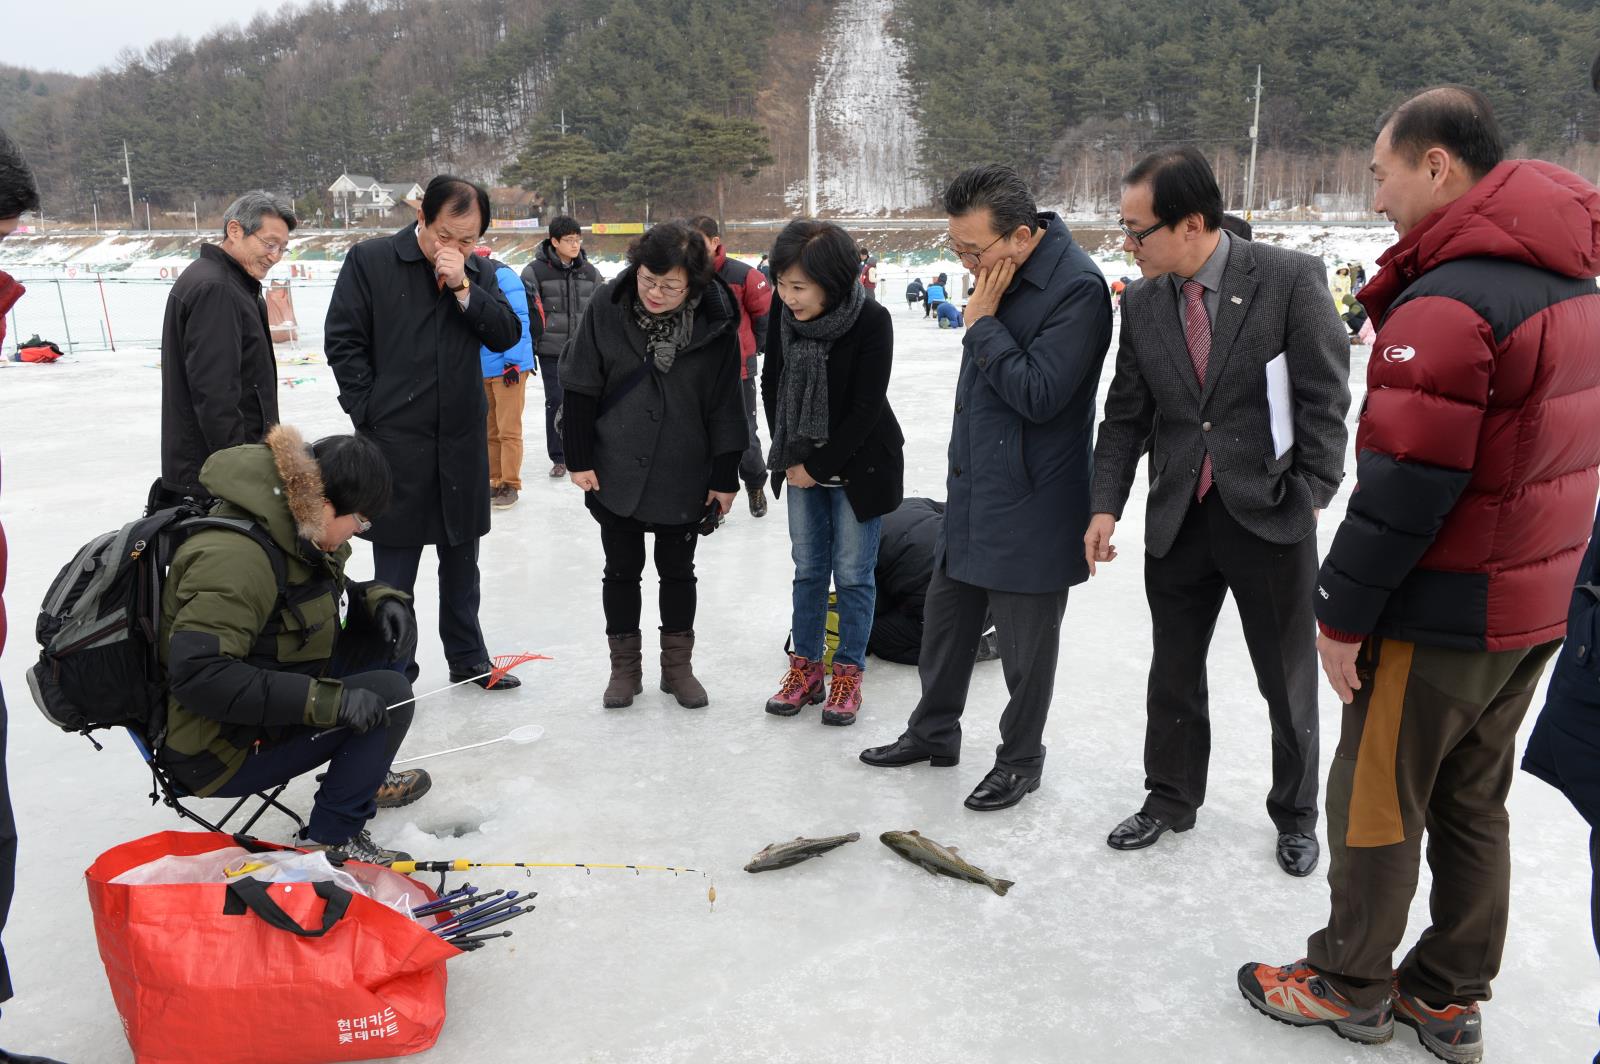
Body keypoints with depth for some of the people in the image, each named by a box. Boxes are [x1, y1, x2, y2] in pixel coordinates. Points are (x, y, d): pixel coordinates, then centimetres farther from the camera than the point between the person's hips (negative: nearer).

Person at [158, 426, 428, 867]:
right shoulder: (236, 555, -30)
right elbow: (198, 674, -36)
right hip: (218, 752, -10)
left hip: (268, 710, 10)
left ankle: (365, 773, 18)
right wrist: (326, 699, -37)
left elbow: (329, 595, 18)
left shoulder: (293, 526, 0)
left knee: (381, 631, 6)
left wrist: (380, 600, -4)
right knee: (387, 694, -19)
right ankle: (329, 840, -9)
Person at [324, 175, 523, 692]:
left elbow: (507, 336, -3)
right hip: (396, 439, -4)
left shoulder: (478, 271, 6)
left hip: (463, 438, 4)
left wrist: (464, 287, -15)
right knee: (395, 563, 4)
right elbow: (343, 341, -5)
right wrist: (371, 415, -8)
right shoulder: (369, 260, -6)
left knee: (461, 558, 15)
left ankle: (468, 659, 29)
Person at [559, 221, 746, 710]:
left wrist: (724, 477, -4)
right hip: (616, 472, 1)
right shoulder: (607, 307, -12)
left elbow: (725, 404, -6)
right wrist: (580, 459, -5)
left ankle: (678, 665, 30)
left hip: (684, 477, 0)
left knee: (678, 571, 14)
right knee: (621, 570, 12)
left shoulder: (716, 321, -13)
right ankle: (625, 666, 28)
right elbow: (581, 388, -5)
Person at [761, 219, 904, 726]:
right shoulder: (783, 316, -9)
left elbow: (866, 408, -20)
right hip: (803, 465, 4)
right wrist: (789, 457, 0)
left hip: (858, 465, -4)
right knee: (808, 569, 12)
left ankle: (848, 674, 18)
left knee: (852, 573, 4)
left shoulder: (871, 321, -21)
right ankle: (806, 669, 24)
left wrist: (819, 466, -15)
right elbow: (771, 384, 5)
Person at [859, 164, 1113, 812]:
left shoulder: (1076, 288, -21)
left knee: (1025, 643, 7)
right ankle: (934, 733, 38)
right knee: (945, 617, 19)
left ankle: (1020, 761, 27)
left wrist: (982, 323, -19)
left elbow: (1039, 394, -25)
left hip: (1028, 503, -8)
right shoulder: (999, 273, 6)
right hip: (973, 489, 9)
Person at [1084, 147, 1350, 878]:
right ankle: (1170, 800, 35)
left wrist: (1311, 497, -11)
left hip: (1269, 516, -3)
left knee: (1288, 680, 12)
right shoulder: (1141, 302, 2)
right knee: (1173, 671, 15)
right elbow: (1125, 414, 5)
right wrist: (1106, 504, -3)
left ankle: (1295, 815, 33)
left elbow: (1325, 399, -9)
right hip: (1178, 519, 4)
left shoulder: (1290, 279, -11)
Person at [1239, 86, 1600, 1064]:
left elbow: (1402, 487, -24)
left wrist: (1342, 613, -14)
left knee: (1377, 800, 8)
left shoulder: (1448, 303, -23)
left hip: (1438, 617, -8)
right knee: (1472, 803, 18)